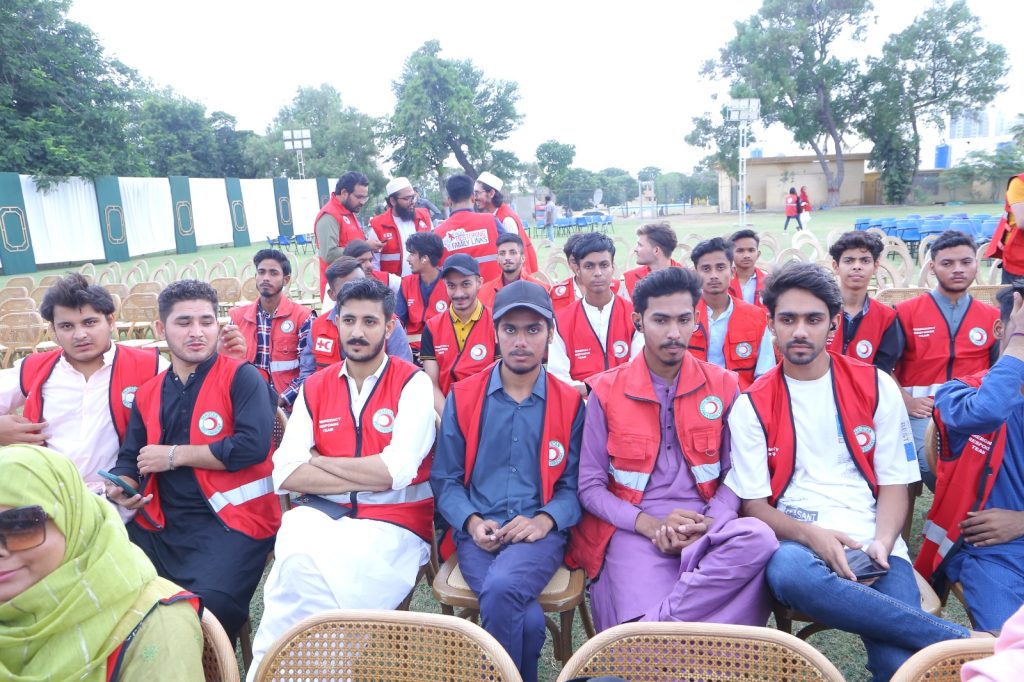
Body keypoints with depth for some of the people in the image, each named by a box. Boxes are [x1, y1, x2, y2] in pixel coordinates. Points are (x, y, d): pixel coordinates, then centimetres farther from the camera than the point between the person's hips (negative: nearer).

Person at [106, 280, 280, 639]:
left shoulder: (242, 377, -4)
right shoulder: (147, 393, 15)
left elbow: (253, 445, -16)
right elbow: (130, 457, 19)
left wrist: (174, 455, -9)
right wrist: (120, 488, -6)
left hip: (230, 519, -6)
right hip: (161, 522, 6)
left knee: (209, 605, -27)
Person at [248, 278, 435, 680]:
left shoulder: (411, 383, -2)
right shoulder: (314, 388, 11)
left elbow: (396, 471, -14)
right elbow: (285, 474, -1)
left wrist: (318, 461, -2)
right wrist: (369, 476, -11)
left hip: (393, 524, -3)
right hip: (322, 515, 3)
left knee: (303, 571, -28)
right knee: (299, 554, -30)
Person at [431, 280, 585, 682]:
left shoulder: (570, 404, 5)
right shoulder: (462, 398, 6)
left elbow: (574, 483, 6)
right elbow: (445, 478, 8)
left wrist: (544, 520, -12)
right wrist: (472, 521, -9)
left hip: (540, 531, 0)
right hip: (478, 531, 0)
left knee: (501, 589, -32)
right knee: (527, 619, -28)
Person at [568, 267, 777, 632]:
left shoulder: (723, 385, 7)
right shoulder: (606, 391, 2)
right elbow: (590, 486, 1)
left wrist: (708, 524, -14)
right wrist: (649, 524, -14)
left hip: (707, 530, 4)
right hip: (633, 531, -3)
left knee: (758, 537, -32)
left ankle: (661, 619, -24)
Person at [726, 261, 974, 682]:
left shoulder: (877, 387, 8)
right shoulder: (752, 406, 3)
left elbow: (894, 482, 7)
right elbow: (753, 504, 0)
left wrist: (882, 543, -12)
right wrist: (811, 535, -18)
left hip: (869, 542, 0)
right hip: (795, 540, 0)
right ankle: (966, 640, -26)